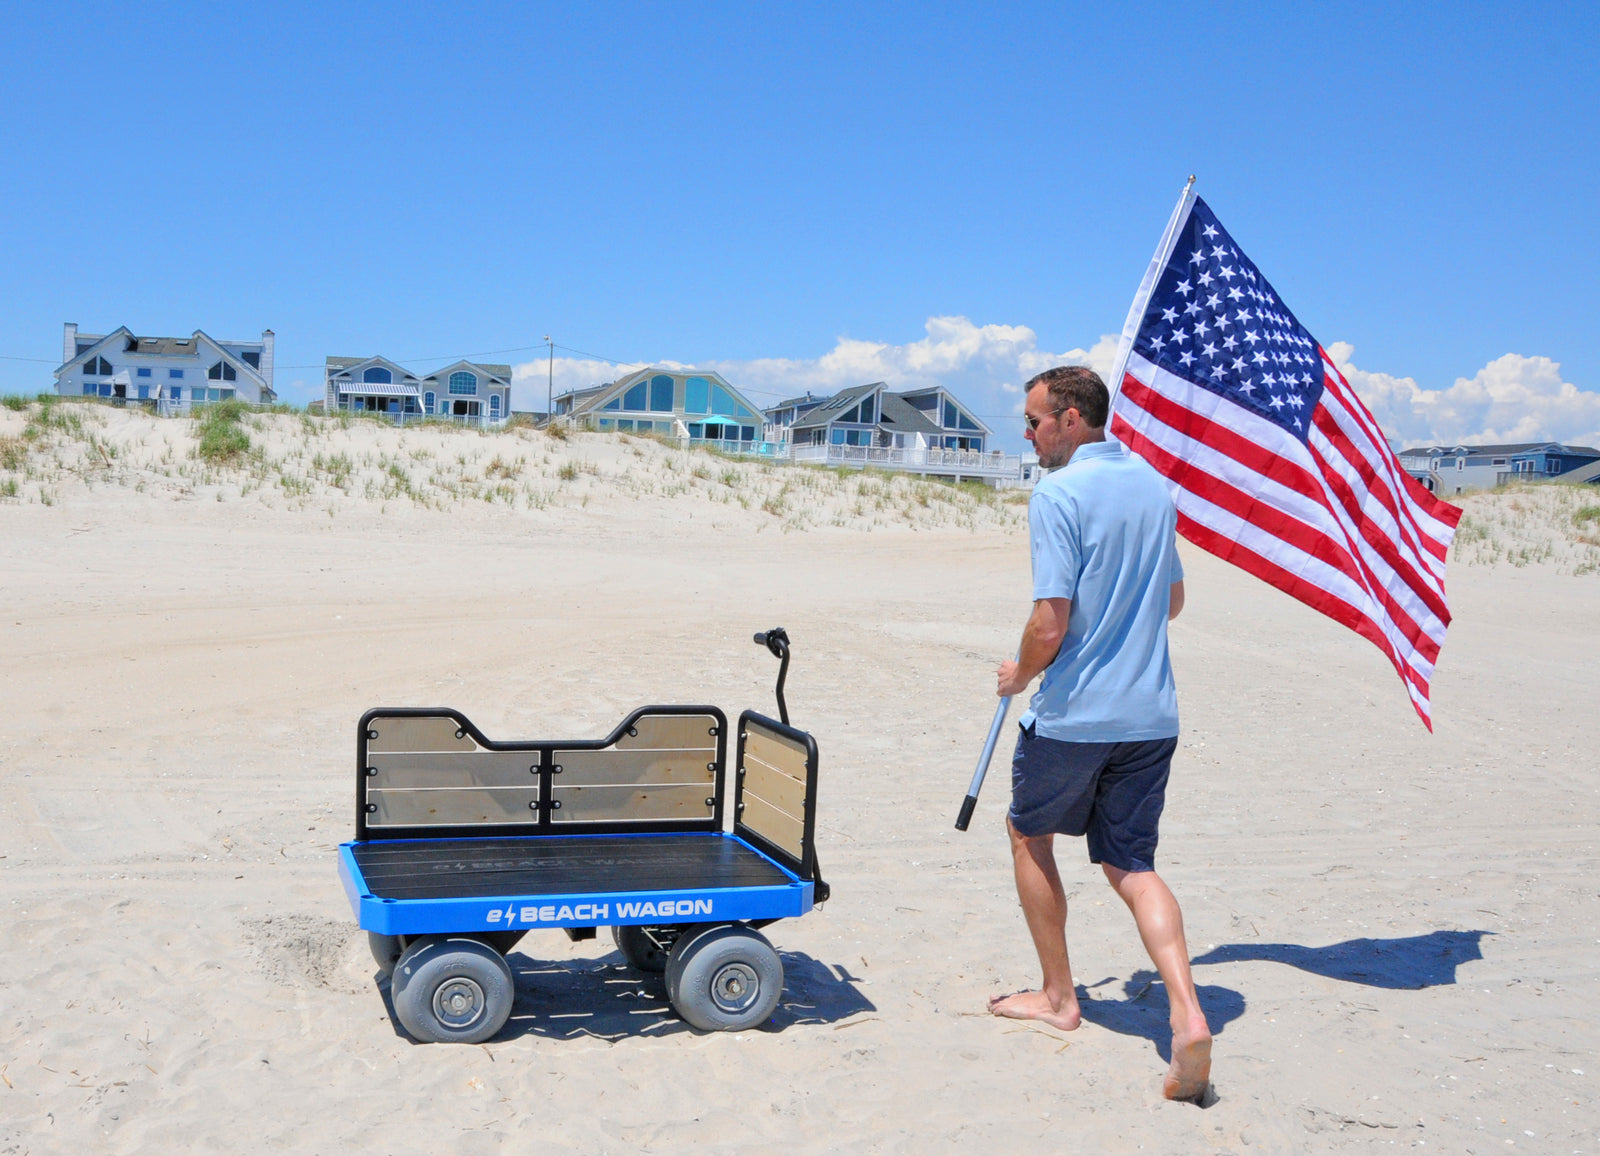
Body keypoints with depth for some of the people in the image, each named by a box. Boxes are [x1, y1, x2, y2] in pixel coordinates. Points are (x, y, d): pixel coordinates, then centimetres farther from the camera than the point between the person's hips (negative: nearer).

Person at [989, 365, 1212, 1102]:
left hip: (1073, 712, -6)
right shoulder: (1153, 485, 9)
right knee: (1130, 864, 10)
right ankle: (1188, 1017, -9)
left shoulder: (1058, 494, -15)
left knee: (1028, 834, 18)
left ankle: (1058, 997, 27)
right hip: (1150, 713, 6)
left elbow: (1050, 624, -19)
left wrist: (1019, 675, 0)